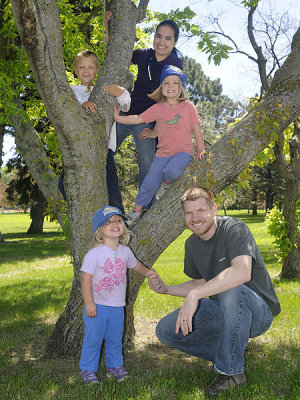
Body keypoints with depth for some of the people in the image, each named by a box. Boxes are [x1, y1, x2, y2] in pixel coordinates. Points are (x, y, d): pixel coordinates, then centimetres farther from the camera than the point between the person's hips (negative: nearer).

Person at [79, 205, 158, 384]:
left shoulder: (125, 251, 1)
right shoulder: (94, 254, -17)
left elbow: (135, 264, 24)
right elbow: (86, 278, -17)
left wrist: (147, 272, 15)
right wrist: (89, 303, -18)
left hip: (117, 307, 5)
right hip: (98, 306, -4)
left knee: (115, 339, 17)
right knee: (93, 339, 5)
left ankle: (115, 365, 35)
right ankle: (88, 369, 23)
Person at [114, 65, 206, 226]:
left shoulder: (188, 106, 2)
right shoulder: (158, 108, 7)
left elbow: (196, 130, 5)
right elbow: (138, 119, 9)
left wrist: (200, 150, 0)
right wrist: (118, 117, 3)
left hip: (183, 152, -2)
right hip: (163, 153, 2)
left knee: (171, 171, -34)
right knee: (149, 183, -4)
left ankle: (167, 183, 3)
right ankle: (137, 210, 16)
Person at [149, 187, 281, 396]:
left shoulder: (234, 229, -20)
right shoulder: (192, 244, 3)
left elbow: (242, 272, -39)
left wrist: (195, 295, -40)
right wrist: (167, 289, -2)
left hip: (259, 311, -6)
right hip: (222, 311, 7)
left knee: (232, 289, -40)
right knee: (165, 331, -5)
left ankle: (231, 369, -18)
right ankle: (231, 353, 6)